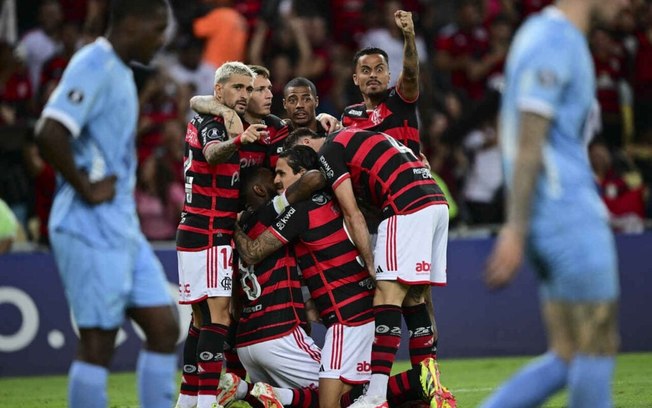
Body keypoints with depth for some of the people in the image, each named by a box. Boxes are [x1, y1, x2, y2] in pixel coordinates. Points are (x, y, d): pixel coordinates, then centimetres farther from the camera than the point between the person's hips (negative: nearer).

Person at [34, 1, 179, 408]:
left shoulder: (119, 71, 16)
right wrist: (86, 189, -20)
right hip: (91, 229, -10)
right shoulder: (93, 67, -15)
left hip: (123, 229, 10)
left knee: (164, 328, 8)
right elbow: (49, 133, -28)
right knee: (98, 343, -6)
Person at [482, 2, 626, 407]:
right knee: (595, 348, -4)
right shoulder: (554, 43, -14)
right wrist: (515, 231, -20)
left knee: (569, 358, 9)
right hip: (570, 220, -10)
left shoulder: (567, 41, 17)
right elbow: (528, 146, -18)